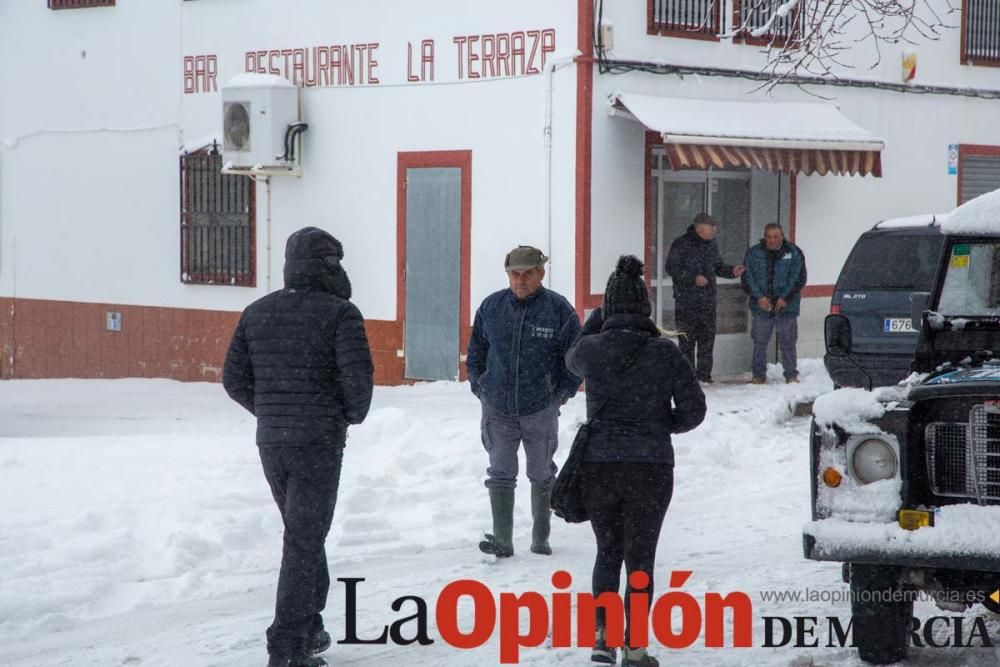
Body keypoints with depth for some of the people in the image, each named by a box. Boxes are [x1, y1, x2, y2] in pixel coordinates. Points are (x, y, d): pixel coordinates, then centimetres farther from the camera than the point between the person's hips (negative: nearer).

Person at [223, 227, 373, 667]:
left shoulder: (257, 312, 7)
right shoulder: (339, 313, -10)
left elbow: (234, 379, 7)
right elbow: (358, 376, -18)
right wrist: (354, 415, 2)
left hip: (271, 443, 6)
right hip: (319, 442, -5)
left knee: (303, 532, 21)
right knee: (304, 542, -2)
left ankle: (310, 630, 22)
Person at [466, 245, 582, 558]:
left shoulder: (558, 309, -8)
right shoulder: (491, 306, -1)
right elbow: (476, 350, 13)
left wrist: (563, 392, -1)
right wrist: (478, 385, 7)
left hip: (541, 409, -1)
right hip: (498, 408, 1)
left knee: (542, 475, 12)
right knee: (501, 474, -3)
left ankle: (541, 538, 23)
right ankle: (502, 540, -2)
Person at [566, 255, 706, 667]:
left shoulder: (591, 348, -5)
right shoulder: (664, 352, -9)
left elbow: (572, 360, 21)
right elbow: (693, 410, -5)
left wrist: (596, 320, 21)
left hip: (599, 466, 2)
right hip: (651, 468, -1)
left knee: (607, 551, 18)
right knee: (640, 557, 8)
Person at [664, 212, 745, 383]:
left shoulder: (712, 244, 12)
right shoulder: (681, 244, -9)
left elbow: (718, 266, 22)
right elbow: (672, 268, -11)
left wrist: (731, 271, 3)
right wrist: (693, 278, -19)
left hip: (708, 300, 6)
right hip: (686, 300, -6)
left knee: (707, 337, 7)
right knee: (687, 338, -3)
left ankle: (704, 374, 14)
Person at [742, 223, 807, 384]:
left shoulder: (794, 253, 2)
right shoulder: (754, 253, 4)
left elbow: (798, 278, -3)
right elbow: (748, 277, 0)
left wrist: (785, 298, -14)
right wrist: (759, 297, -14)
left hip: (786, 306, -1)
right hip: (761, 307, 1)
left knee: (788, 343, 1)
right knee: (759, 342, 4)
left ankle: (791, 375, 9)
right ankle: (758, 375, 13)